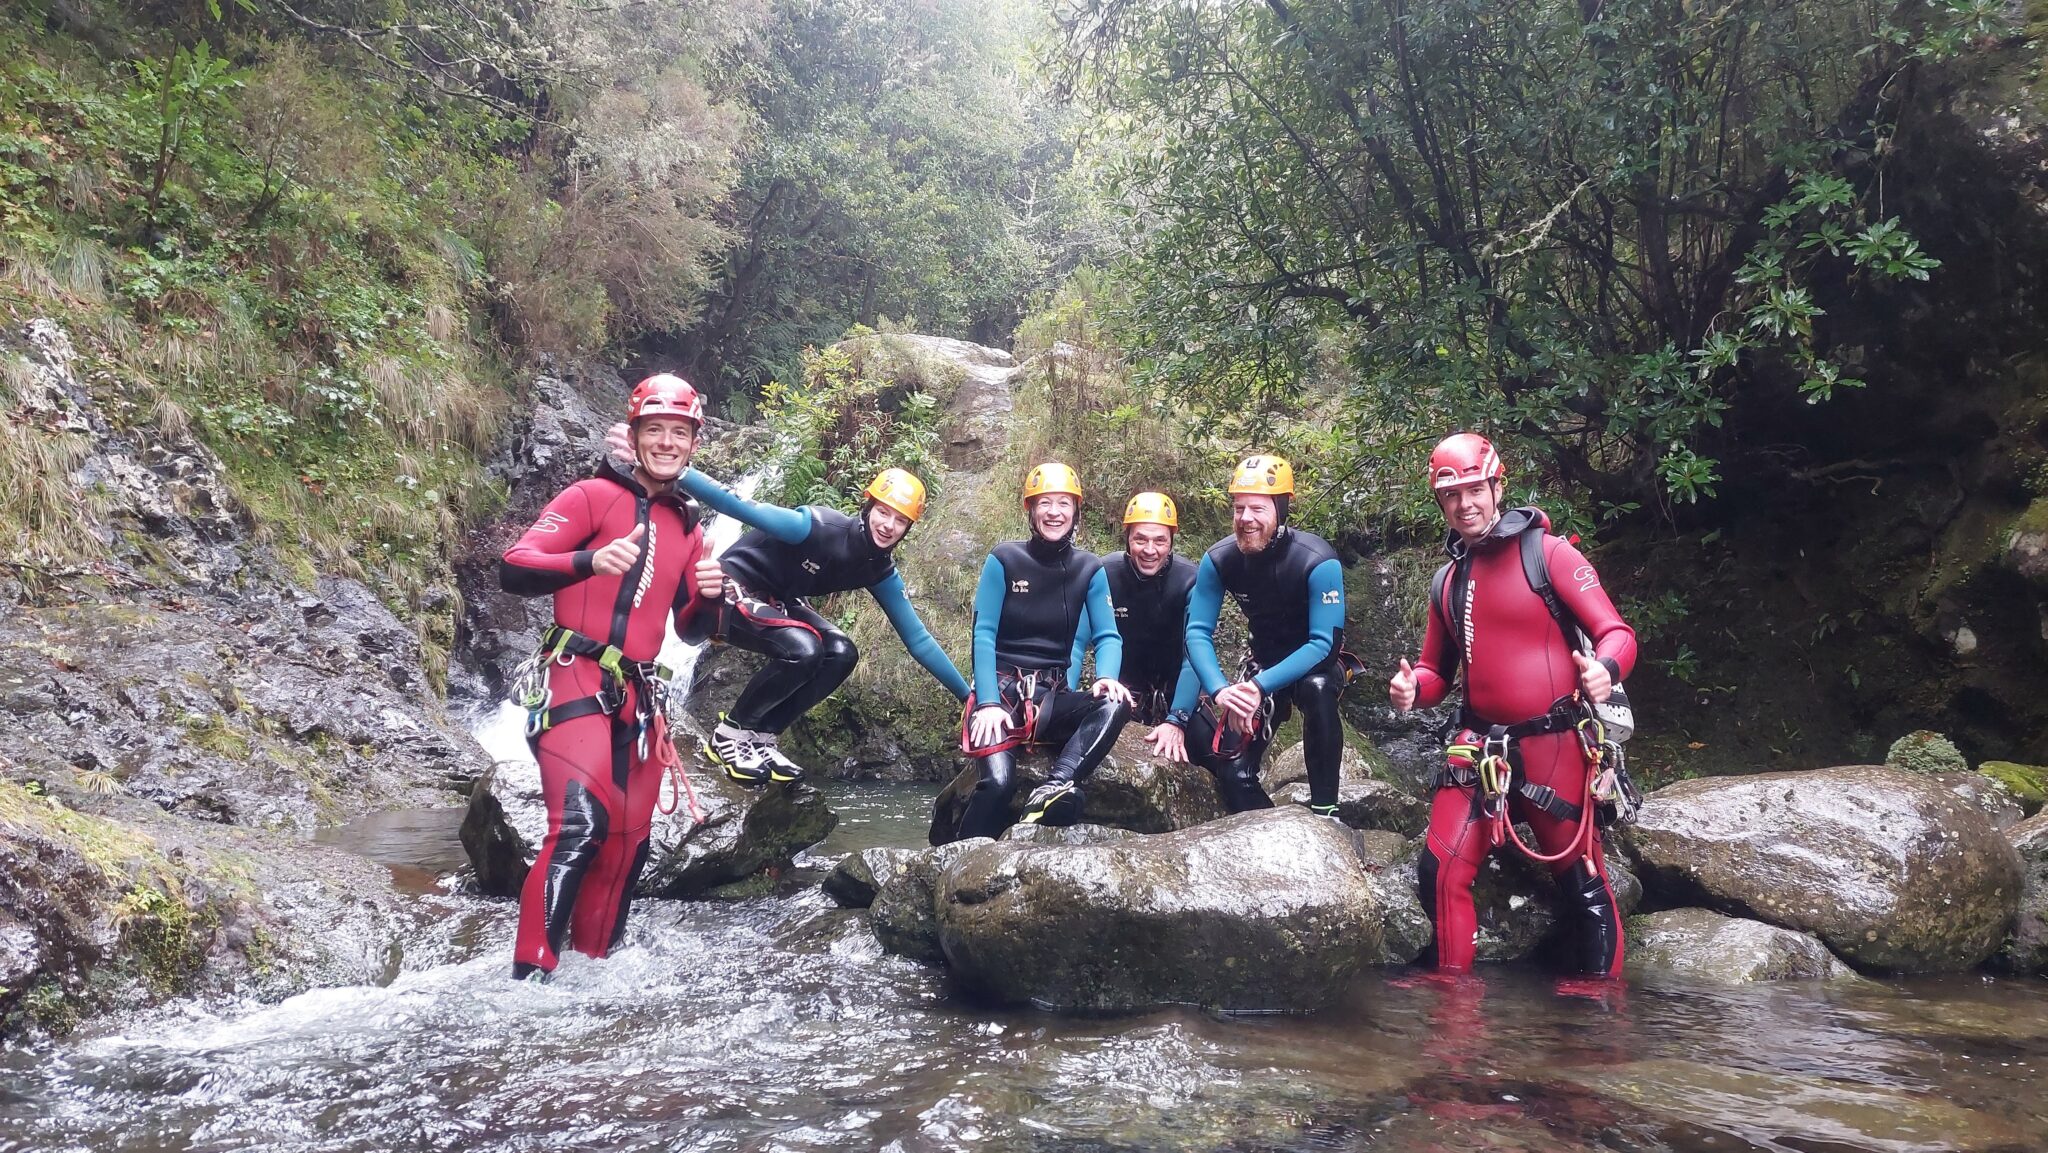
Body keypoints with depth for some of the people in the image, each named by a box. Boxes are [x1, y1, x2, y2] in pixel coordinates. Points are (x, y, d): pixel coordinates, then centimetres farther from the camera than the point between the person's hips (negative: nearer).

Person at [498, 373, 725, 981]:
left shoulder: (688, 530, 19)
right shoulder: (594, 495, -1)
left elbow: (689, 627, 21)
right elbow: (512, 569, -11)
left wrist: (705, 595, -2)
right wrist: (591, 560, -28)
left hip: (638, 697, 7)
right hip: (574, 681, -7)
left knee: (626, 846, 8)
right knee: (581, 824, -24)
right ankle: (530, 974, -21)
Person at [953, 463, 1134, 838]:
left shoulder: (1089, 569, 6)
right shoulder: (1004, 560, -2)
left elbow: (1107, 636, 2)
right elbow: (984, 635, -7)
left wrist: (1106, 677, -22)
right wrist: (988, 703, -20)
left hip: (1053, 698, 3)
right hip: (1002, 691, -3)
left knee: (1116, 704, -29)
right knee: (998, 781, -29)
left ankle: (1055, 787, -43)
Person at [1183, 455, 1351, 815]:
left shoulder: (1318, 562, -29)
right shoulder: (1219, 560, -18)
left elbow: (1323, 643, -30)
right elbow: (1197, 633, -16)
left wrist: (1260, 686, -41)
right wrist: (1220, 690, -35)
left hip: (1315, 664, -4)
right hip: (1265, 664, 4)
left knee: (1317, 689, -39)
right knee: (1233, 769, -9)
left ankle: (1324, 809, -25)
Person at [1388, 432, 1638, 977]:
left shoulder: (1547, 552, -4)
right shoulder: (1448, 579, 14)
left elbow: (1616, 632, -8)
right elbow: (1437, 670, 20)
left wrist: (1606, 669, -30)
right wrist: (1411, 687, -3)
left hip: (1553, 745, -5)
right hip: (1479, 747, 5)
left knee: (1582, 881, 2)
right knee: (1440, 871, -2)